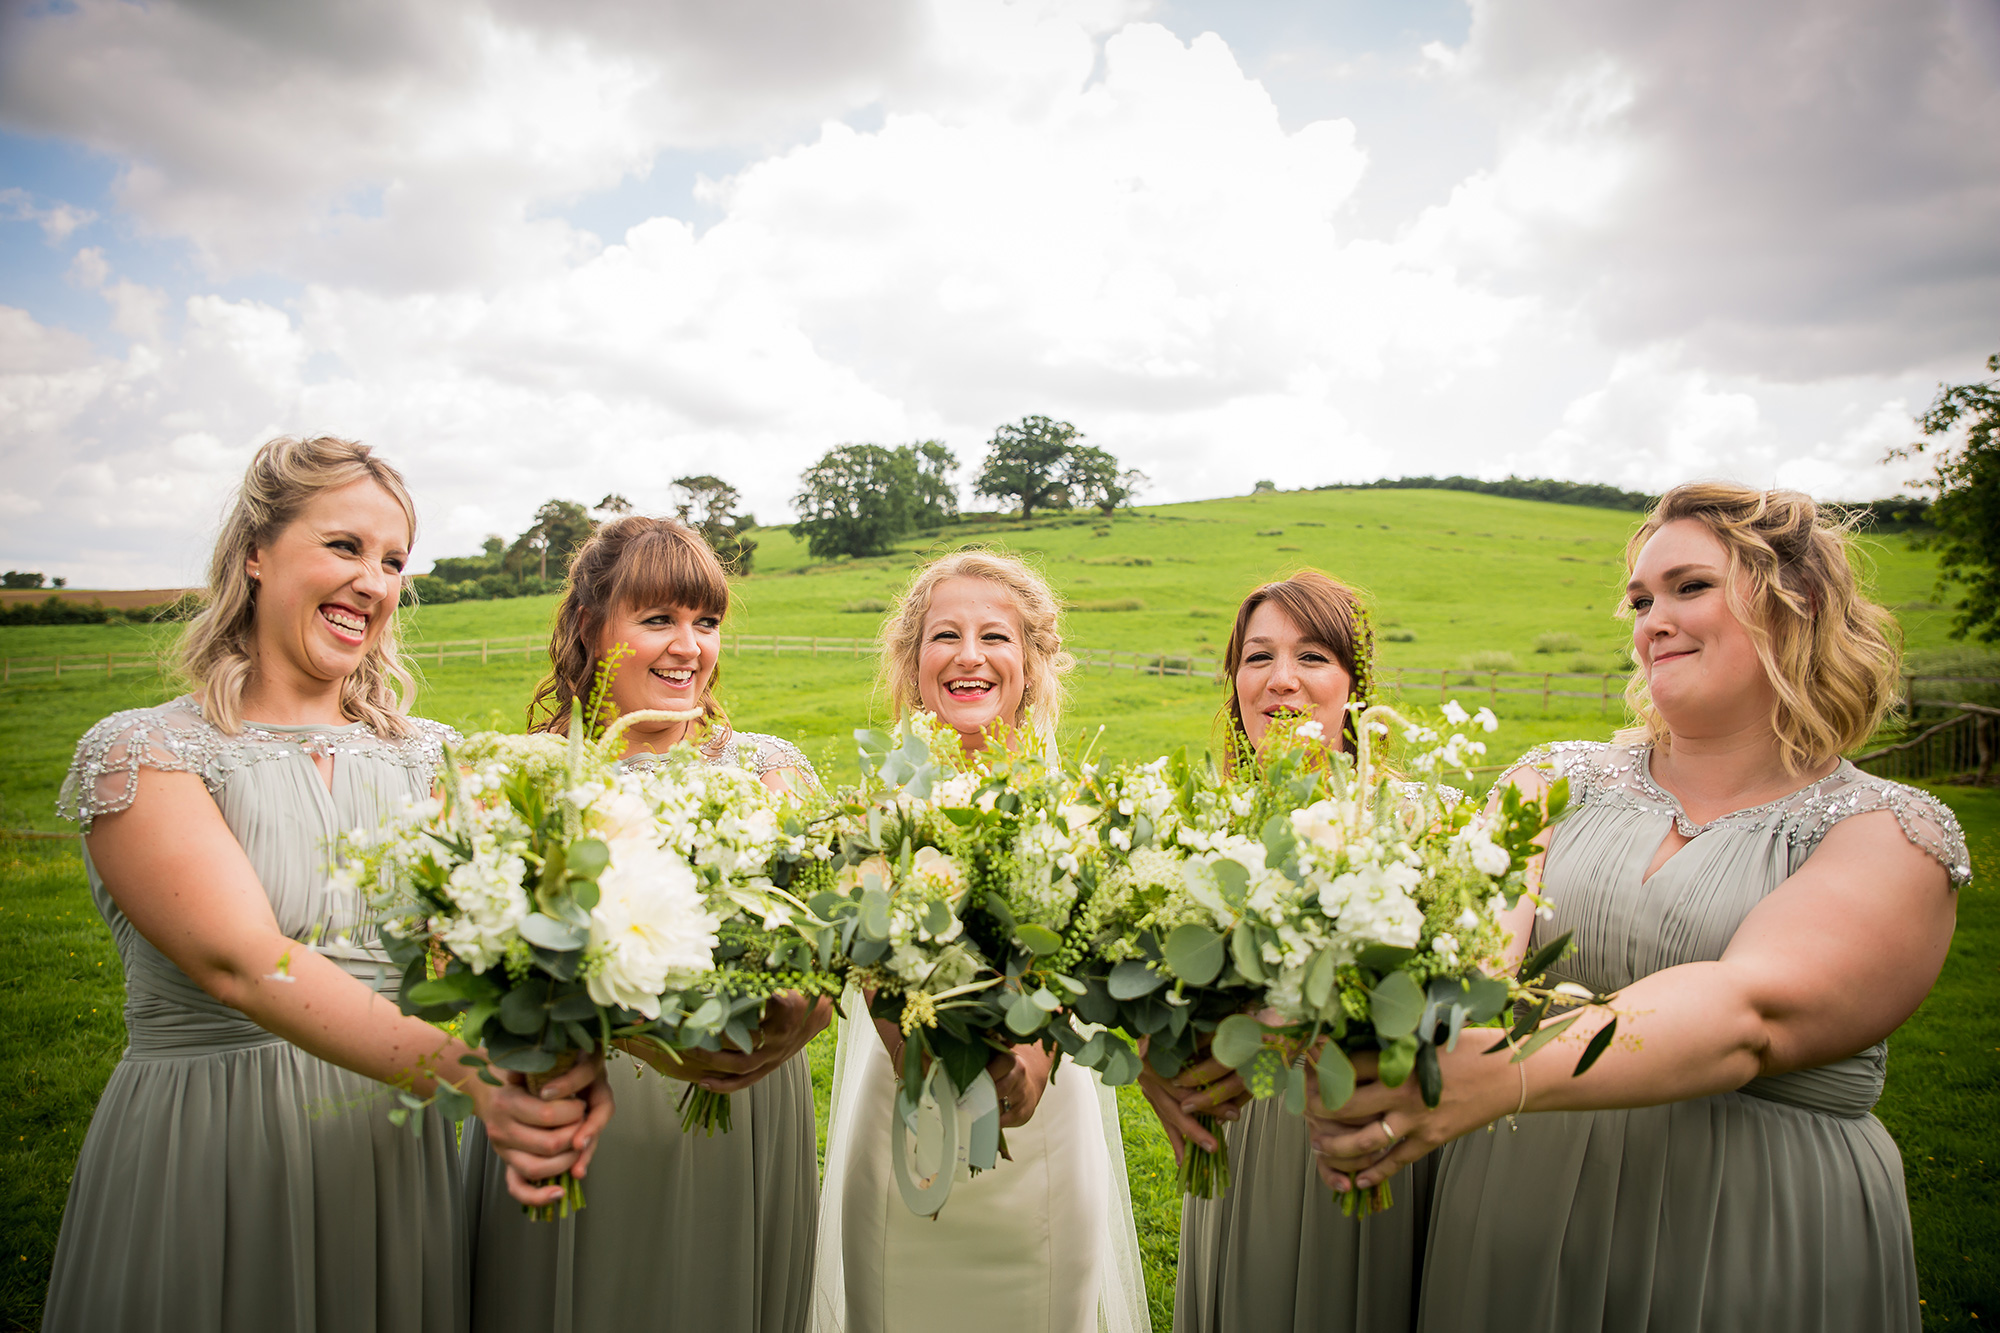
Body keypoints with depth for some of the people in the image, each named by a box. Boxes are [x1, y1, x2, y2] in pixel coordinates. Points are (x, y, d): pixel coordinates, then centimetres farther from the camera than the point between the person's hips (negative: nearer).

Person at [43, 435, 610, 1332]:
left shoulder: (432, 757, 5)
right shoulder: (141, 753, -8)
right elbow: (244, 961, -23)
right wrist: (470, 1073, -36)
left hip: (406, 1154, 4)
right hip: (209, 1161, -4)